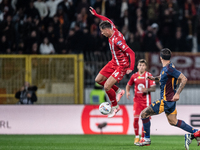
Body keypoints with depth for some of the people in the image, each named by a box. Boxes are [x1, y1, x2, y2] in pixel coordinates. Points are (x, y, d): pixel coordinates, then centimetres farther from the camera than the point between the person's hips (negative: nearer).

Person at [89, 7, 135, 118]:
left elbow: (131, 53, -30)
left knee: (107, 87, -15)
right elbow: (108, 21, 18)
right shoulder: (113, 30, -6)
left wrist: (131, 68, -36)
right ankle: (118, 91, 25)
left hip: (121, 66, -9)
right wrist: (96, 15, 25)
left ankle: (115, 107, 8)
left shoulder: (117, 40, -30)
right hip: (114, 62, 9)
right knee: (98, 80, 12)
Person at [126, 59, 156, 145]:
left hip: (146, 101, -1)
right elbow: (128, 85, 20)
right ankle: (137, 137, 5)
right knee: (135, 118, -11)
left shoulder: (149, 75, -2)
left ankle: (143, 138, 13)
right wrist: (127, 92, 0)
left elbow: (154, 88, -6)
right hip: (137, 101, 1)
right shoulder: (134, 76, 6)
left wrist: (147, 90, -25)